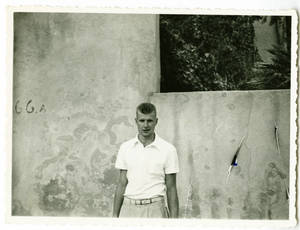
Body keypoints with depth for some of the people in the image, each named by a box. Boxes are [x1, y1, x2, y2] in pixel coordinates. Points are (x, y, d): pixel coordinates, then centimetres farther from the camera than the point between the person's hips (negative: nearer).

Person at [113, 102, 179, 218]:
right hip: (129, 208, 3)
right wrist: (115, 215, 4)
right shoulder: (125, 147, 6)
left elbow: (171, 188, 0)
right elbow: (122, 184, 9)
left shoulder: (168, 150, -2)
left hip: (154, 209, -2)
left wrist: (174, 220, -3)